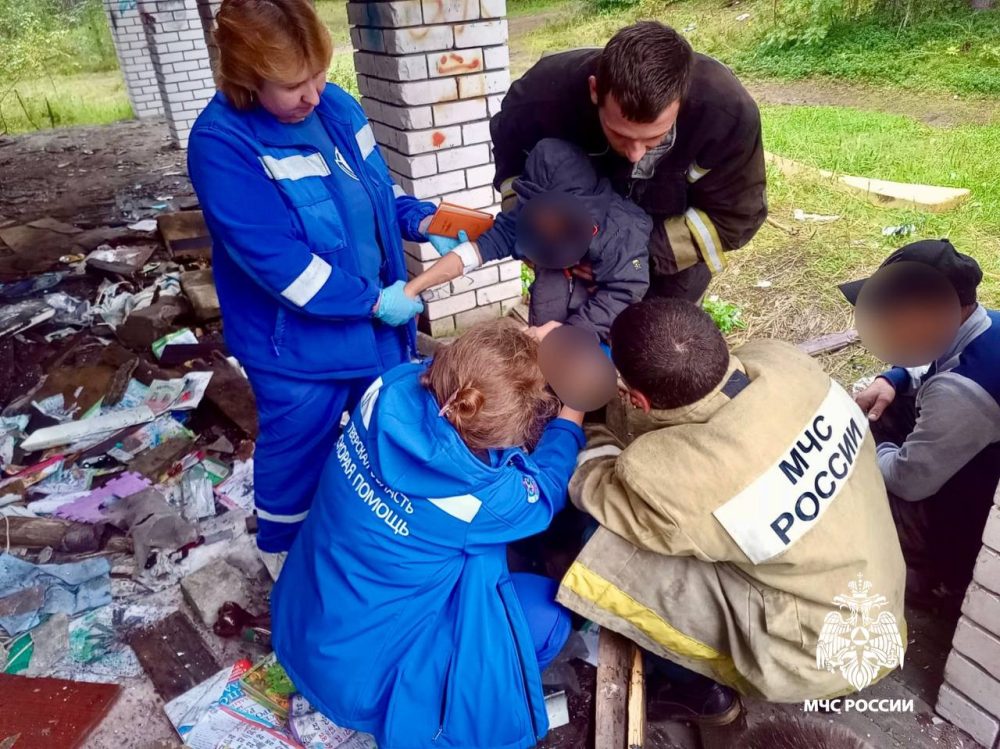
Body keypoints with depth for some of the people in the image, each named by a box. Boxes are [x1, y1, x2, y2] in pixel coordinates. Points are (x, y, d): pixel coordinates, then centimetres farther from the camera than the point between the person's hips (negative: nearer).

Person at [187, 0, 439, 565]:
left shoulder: (336, 106, -1)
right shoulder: (221, 144, -22)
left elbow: (377, 188, 13)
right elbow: (273, 259, -26)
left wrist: (422, 220, -7)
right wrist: (372, 301, -22)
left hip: (378, 322, 7)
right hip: (298, 344, -6)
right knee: (299, 453, 15)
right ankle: (286, 555, 45)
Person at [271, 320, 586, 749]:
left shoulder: (393, 388, -18)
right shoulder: (481, 496, -29)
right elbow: (544, 495, -4)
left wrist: (528, 353, 7)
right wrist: (572, 412, 8)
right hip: (356, 675, -6)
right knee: (550, 611, -2)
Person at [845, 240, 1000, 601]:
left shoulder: (962, 393, -39)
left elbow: (908, 480, -28)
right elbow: (937, 367, 13)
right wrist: (893, 379, -6)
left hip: (966, 520, -9)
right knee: (877, 412, 9)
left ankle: (937, 572, 19)